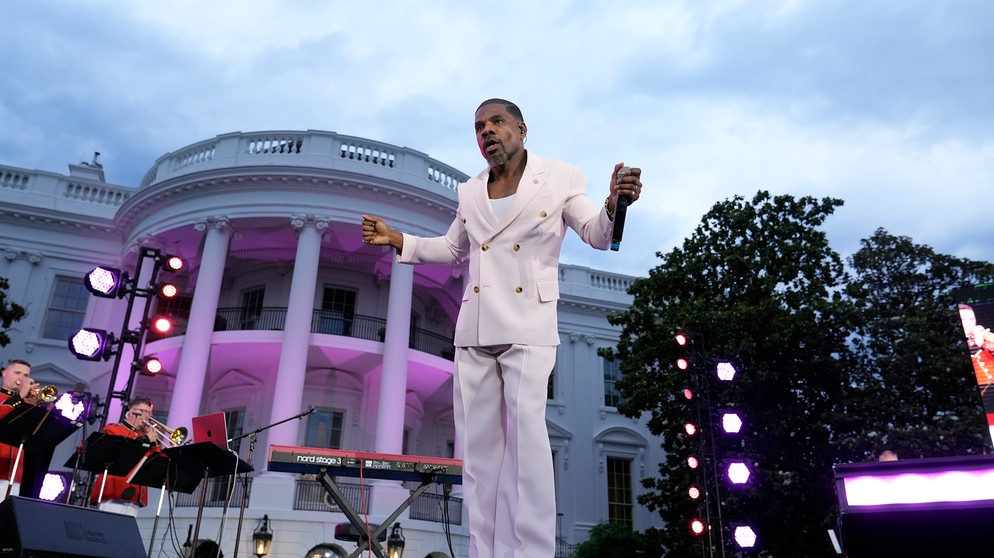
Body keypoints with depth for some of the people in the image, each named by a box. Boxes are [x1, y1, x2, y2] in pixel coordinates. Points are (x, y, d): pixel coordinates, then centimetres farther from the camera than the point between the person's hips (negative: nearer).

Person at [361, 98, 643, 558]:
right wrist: (397, 239, 15)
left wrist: (614, 205, -19)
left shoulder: (560, 178, 2)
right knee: (478, 440, 2)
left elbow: (597, 235, 2)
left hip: (528, 324, -5)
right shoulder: (469, 192, 13)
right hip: (474, 328, 5)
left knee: (526, 427, -19)